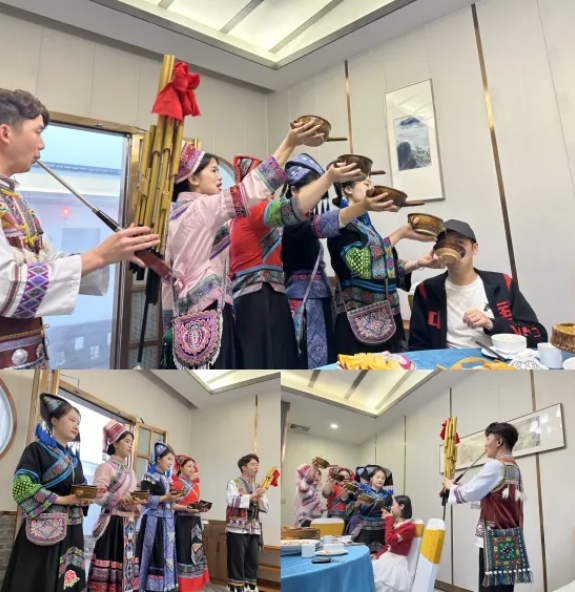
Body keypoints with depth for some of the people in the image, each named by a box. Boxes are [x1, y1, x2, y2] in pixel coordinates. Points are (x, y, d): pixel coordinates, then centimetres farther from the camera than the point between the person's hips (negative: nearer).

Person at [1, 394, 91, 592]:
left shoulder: (74, 457, 18)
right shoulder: (37, 450, -4)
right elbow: (22, 487, -15)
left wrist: (86, 498, -4)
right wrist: (62, 499, -18)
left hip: (71, 530, 6)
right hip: (43, 530, -6)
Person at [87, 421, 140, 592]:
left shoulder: (130, 471, 18)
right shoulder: (106, 467, -5)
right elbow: (97, 495, -16)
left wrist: (137, 500, -3)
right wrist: (119, 499, -25)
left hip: (128, 522, 7)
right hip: (112, 522, -7)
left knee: (126, 562, 7)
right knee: (110, 561, -9)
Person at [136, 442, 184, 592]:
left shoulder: (168, 479, 16)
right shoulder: (149, 476, -7)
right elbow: (145, 500, -17)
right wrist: (165, 498, -19)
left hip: (168, 522, 7)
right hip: (154, 522, -7)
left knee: (167, 556, 7)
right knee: (155, 556, -6)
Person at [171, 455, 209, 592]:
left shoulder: (195, 484, 18)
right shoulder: (175, 483, -6)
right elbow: (171, 504, -12)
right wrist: (186, 508, -23)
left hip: (195, 522, 7)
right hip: (182, 522, -7)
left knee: (195, 551, 6)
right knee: (183, 552, -7)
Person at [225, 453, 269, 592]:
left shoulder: (259, 487, 16)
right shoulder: (234, 483, -1)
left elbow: (266, 508, 11)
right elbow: (232, 500, -18)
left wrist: (260, 498, -9)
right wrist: (252, 496, -19)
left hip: (254, 530, 6)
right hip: (237, 529, -5)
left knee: (252, 562, 8)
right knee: (236, 561, -3)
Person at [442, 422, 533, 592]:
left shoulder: (495, 465, -14)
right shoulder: (514, 467, 14)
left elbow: (469, 493, -11)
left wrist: (451, 486, 7)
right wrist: (456, 487, 21)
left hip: (495, 538, -9)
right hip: (511, 537, 9)